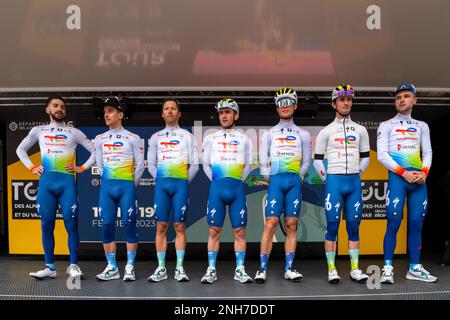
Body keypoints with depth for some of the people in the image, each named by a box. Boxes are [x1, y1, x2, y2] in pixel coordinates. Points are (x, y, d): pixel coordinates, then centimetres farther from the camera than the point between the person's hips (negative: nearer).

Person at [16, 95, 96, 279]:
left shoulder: (74, 132, 9)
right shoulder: (38, 131, 14)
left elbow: (95, 151, 10)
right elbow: (20, 149, 22)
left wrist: (82, 168, 0)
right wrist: (32, 168, 10)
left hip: (67, 182, -2)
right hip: (46, 182, 2)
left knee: (71, 224, -5)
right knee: (47, 225, 3)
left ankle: (73, 266, 2)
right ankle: (50, 267, 10)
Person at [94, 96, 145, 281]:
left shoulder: (132, 138, 0)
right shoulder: (100, 139, 11)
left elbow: (140, 165, 1)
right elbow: (100, 166, 15)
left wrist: (131, 186, 5)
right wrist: (109, 183, 13)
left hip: (126, 187, -3)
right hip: (107, 187, 4)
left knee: (129, 226, -3)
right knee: (107, 226, 2)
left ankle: (129, 268, 4)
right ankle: (112, 268, 11)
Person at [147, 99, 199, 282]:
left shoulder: (187, 136, 10)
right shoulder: (156, 137, 15)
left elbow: (194, 164, 6)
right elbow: (151, 163, 12)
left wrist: (185, 181, 1)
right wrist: (160, 179, 4)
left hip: (181, 184, -1)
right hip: (161, 184, 2)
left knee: (180, 227, -2)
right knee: (161, 226, -1)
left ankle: (180, 268, 2)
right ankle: (161, 268, 4)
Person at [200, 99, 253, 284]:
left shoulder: (244, 139, 12)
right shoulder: (211, 139, 13)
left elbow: (248, 166, 11)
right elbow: (206, 164, 11)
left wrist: (237, 182, 4)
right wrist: (216, 181, 4)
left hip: (237, 188, 0)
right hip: (217, 187, 0)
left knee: (239, 231, 0)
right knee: (214, 230, 1)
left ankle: (240, 270, 6)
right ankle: (211, 270, 6)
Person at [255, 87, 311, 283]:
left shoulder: (303, 135, 15)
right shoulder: (269, 134, 13)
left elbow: (306, 161, 12)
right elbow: (263, 161, 8)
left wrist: (296, 178, 4)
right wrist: (270, 180, 1)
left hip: (294, 181, 1)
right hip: (276, 180, -1)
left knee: (291, 225, 1)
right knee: (271, 224, -8)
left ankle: (289, 268, 6)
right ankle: (262, 269, -5)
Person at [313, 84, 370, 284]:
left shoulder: (360, 130, 11)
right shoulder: (326, 131, 4)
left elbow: (365, 157, 16)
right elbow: (317, 160, 4)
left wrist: (356, 175, 10)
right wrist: (326, 179, 0)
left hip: (354, 182, 3)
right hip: (334, 181, -2)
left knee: (353, 226, 5)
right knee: (332, 225, -2)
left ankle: (355, 269, 11)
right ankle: (331, 270, 4)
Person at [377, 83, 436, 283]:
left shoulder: (422, 126, 19)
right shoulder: (386, 126, 7)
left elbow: (427, 152, 13)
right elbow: (382, 155, -3)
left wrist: (424, 172, -7)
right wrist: (404, 172, -12)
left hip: (419, 179, 4)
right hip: (397, 178, -4)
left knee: (416, 224, 3)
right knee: (394, 223, -9)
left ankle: (414, 268, 10)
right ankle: (388, 268, -4)